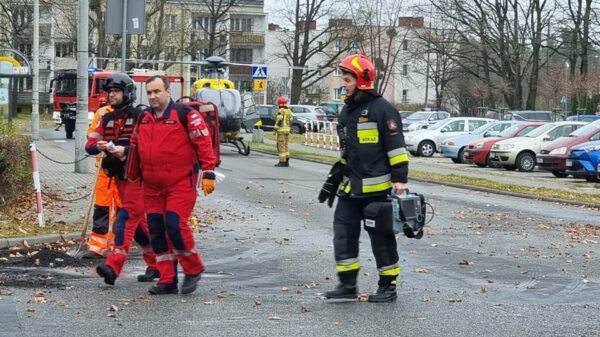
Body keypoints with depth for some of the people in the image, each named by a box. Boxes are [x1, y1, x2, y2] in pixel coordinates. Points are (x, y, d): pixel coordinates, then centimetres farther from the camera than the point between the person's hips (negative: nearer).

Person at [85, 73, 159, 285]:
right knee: (138, 221, 13)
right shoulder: (107, 119, 12)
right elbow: (89, 145, 6)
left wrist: (125, 150, -32)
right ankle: (155, 264, 24)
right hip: (119, 178, 8)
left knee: (126, 218, -16)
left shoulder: (139, 117, -9)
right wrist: (99, 146, -17)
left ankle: (113, 266, -24)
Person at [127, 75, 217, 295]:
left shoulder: (186, 115, -8)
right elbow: (135, 147, 23)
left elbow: (204, 143, -9)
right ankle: (167, 280, 12)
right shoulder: (143, 118, 11)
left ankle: (193, 270, 8)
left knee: (175, 226, -14)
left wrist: (208, 174, -13)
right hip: (152, 187, 7)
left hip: (181, 184, -7)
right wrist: (133, 176, 26)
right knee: (156, 231, 5)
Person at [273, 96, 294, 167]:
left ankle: (282, 162, -7)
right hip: (287, 129, 8)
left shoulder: (280, 111, -13)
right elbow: (290, 121, 13)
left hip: (281, 130, -8)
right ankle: (286, 162, 12)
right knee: (285, 146, 13)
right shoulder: (289, 111, 11)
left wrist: (274, 130, -16)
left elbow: (278, 121, -18)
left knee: (281, 146, -6)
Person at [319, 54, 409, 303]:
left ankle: (388, 286, 12)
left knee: (381, 237, 2)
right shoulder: (347, 111, 15)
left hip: (377, 188, -8)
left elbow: (396, 147, -13)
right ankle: (347, 284, 12)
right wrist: (334, 180, 24)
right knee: (343, 233, 5)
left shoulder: (381, 109, -10)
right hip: (350, 188, 8)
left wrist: (400, 179, -18)